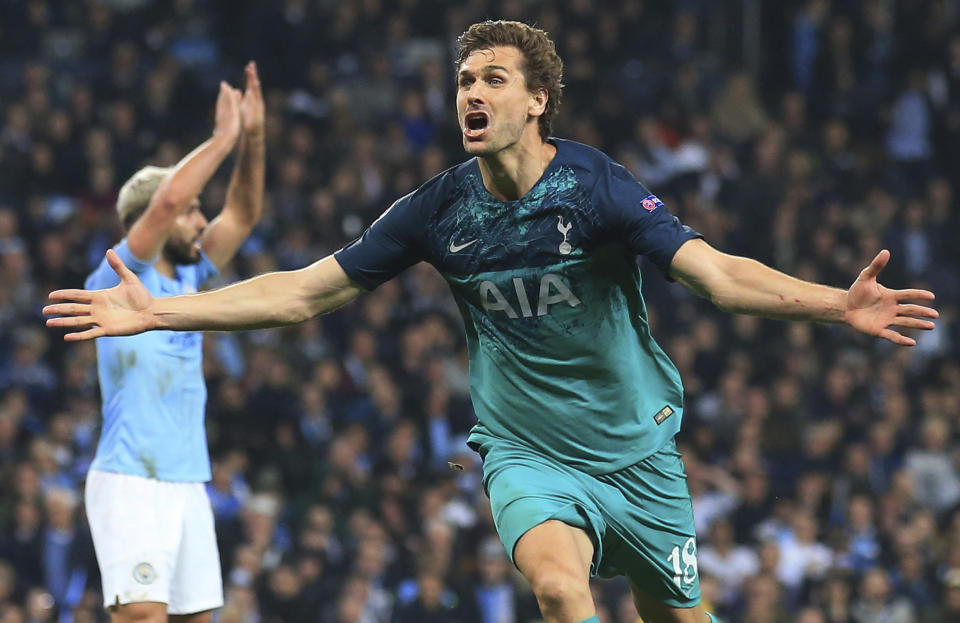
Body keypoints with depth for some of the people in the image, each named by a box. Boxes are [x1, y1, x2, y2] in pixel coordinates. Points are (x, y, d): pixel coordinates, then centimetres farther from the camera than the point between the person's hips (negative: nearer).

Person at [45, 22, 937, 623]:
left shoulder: (595, 186, -15)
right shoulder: (439, 210, -6)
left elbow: (714, 272, -24)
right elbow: (304, 292, 1)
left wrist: (836, 304, -40)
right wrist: (157, 313, -4)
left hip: (635, 449, 0)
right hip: (526, 451, 0)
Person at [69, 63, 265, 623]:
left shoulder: (186, 280, 16)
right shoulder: (117, 282, -6)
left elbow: (242, 216, 16)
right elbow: (168, 200, -20)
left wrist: (253, 139, 4)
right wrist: (224, 138, -12)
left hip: (188, 484, 8)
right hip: (131, 484, -8)